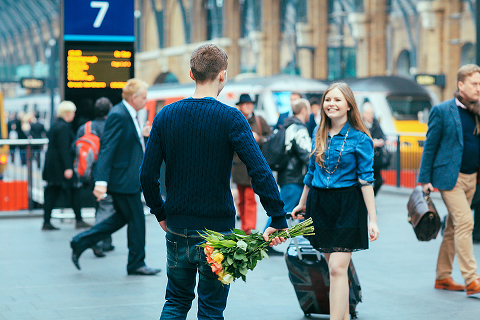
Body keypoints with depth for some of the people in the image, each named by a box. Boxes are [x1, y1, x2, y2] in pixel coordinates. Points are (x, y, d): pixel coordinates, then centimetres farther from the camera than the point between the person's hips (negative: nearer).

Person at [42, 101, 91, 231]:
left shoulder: (54, 125, 14)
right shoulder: (63, 127, -16)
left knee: (51, 194, 8)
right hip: (61, 166, -9)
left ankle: (46, 222, 6)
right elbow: (64, 149, -22)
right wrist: (68, 167, -23)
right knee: (73, 191, 2)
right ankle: (79, 220, 9)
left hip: (51, 165, 9)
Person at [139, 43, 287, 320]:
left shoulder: (166, 116, 1)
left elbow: (148, 174, 2)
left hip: (178, 228, 4)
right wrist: (279, 220, -15)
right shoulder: (230, 118, -11)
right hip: (217, 229, -3)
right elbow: (260, 172, -19)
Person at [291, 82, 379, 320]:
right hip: (320, 203, 5)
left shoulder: (360, 139, -7)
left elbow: (366, 180, -8)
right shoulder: (319, 134, 8)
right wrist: (302, 203, 27)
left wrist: (372, 220, -12)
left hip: (347, 206, -5)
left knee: (337, 268, -12)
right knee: (334, 267, 10)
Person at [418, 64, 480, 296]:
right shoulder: (442, 111, -7)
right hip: (450, 177, -6)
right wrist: (425, 179, -7)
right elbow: (430, 146, -5)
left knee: (454, 226, 11)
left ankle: (443, 277, 20)